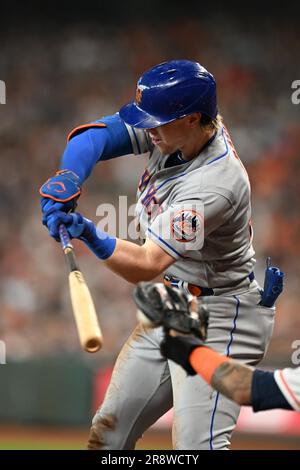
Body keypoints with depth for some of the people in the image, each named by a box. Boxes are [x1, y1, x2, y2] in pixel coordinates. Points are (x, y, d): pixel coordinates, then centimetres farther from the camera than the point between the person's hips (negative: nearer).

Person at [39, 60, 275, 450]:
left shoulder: (214, 185, -30)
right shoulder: (174, 132, -6)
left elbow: (145, 266, -33)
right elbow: (95, 135, -7)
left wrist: (93, 238, -48)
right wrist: (69, 177, -27)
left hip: (218, 319, -9)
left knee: (196, 446, -22)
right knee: (109, 432, 14)